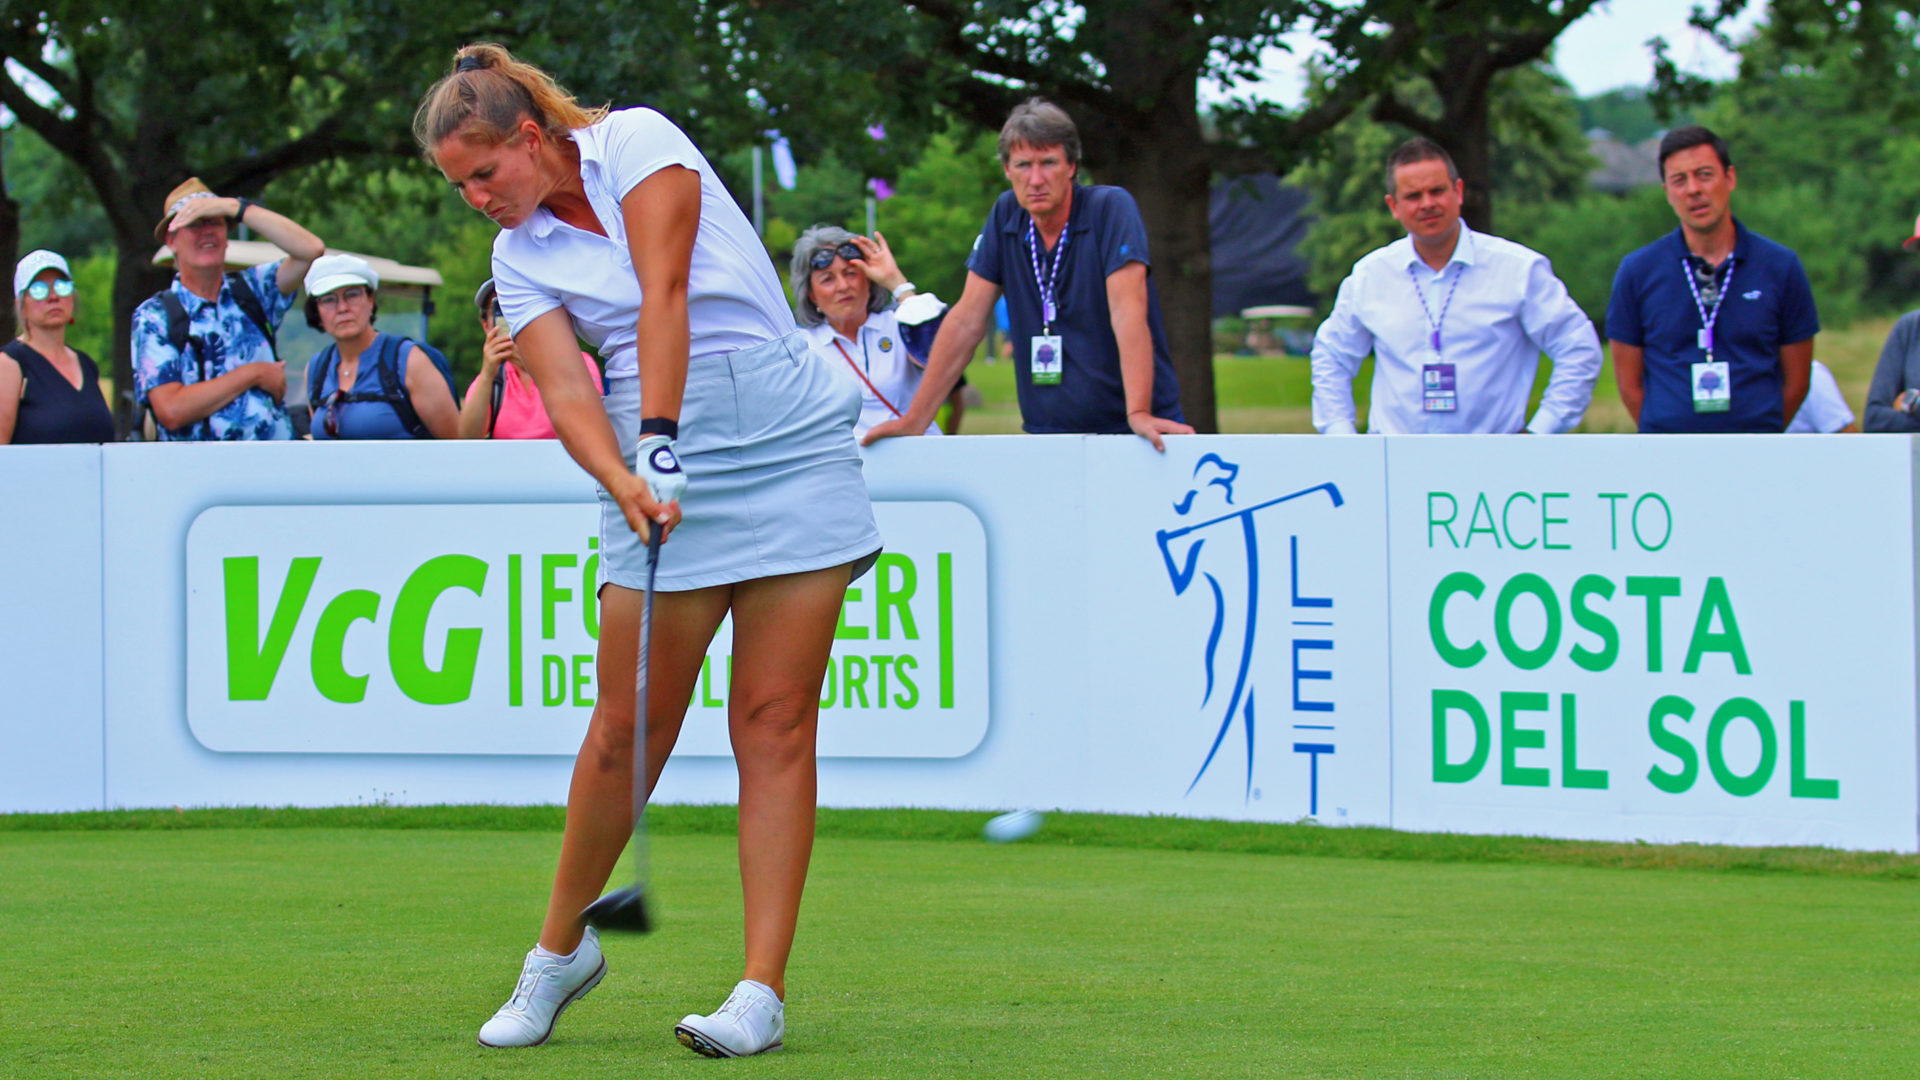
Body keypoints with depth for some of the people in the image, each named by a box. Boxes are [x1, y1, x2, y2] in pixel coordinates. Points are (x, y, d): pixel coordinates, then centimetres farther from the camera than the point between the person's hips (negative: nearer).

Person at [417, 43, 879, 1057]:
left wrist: (659, 435, -24)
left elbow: (663, 294, -15)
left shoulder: (636, 143, -3)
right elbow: (564, 388, -4)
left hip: (787, 439, -3)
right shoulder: (519, 257, 8)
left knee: (775, 723, -6)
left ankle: (763, 992, -6)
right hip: (660, 466, 3)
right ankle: (560, 949, 18)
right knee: (627, 728, -1)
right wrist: (622, 480, -23)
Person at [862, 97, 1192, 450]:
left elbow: (1127, 312, -19)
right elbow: (967, 321, 7)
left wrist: (1139, 413, -30)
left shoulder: (1111, 208, -7)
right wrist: (915, 419, 2)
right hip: (1048, 434, 4)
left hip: (1128, 434, -4)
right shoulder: (1006, 215, 7)